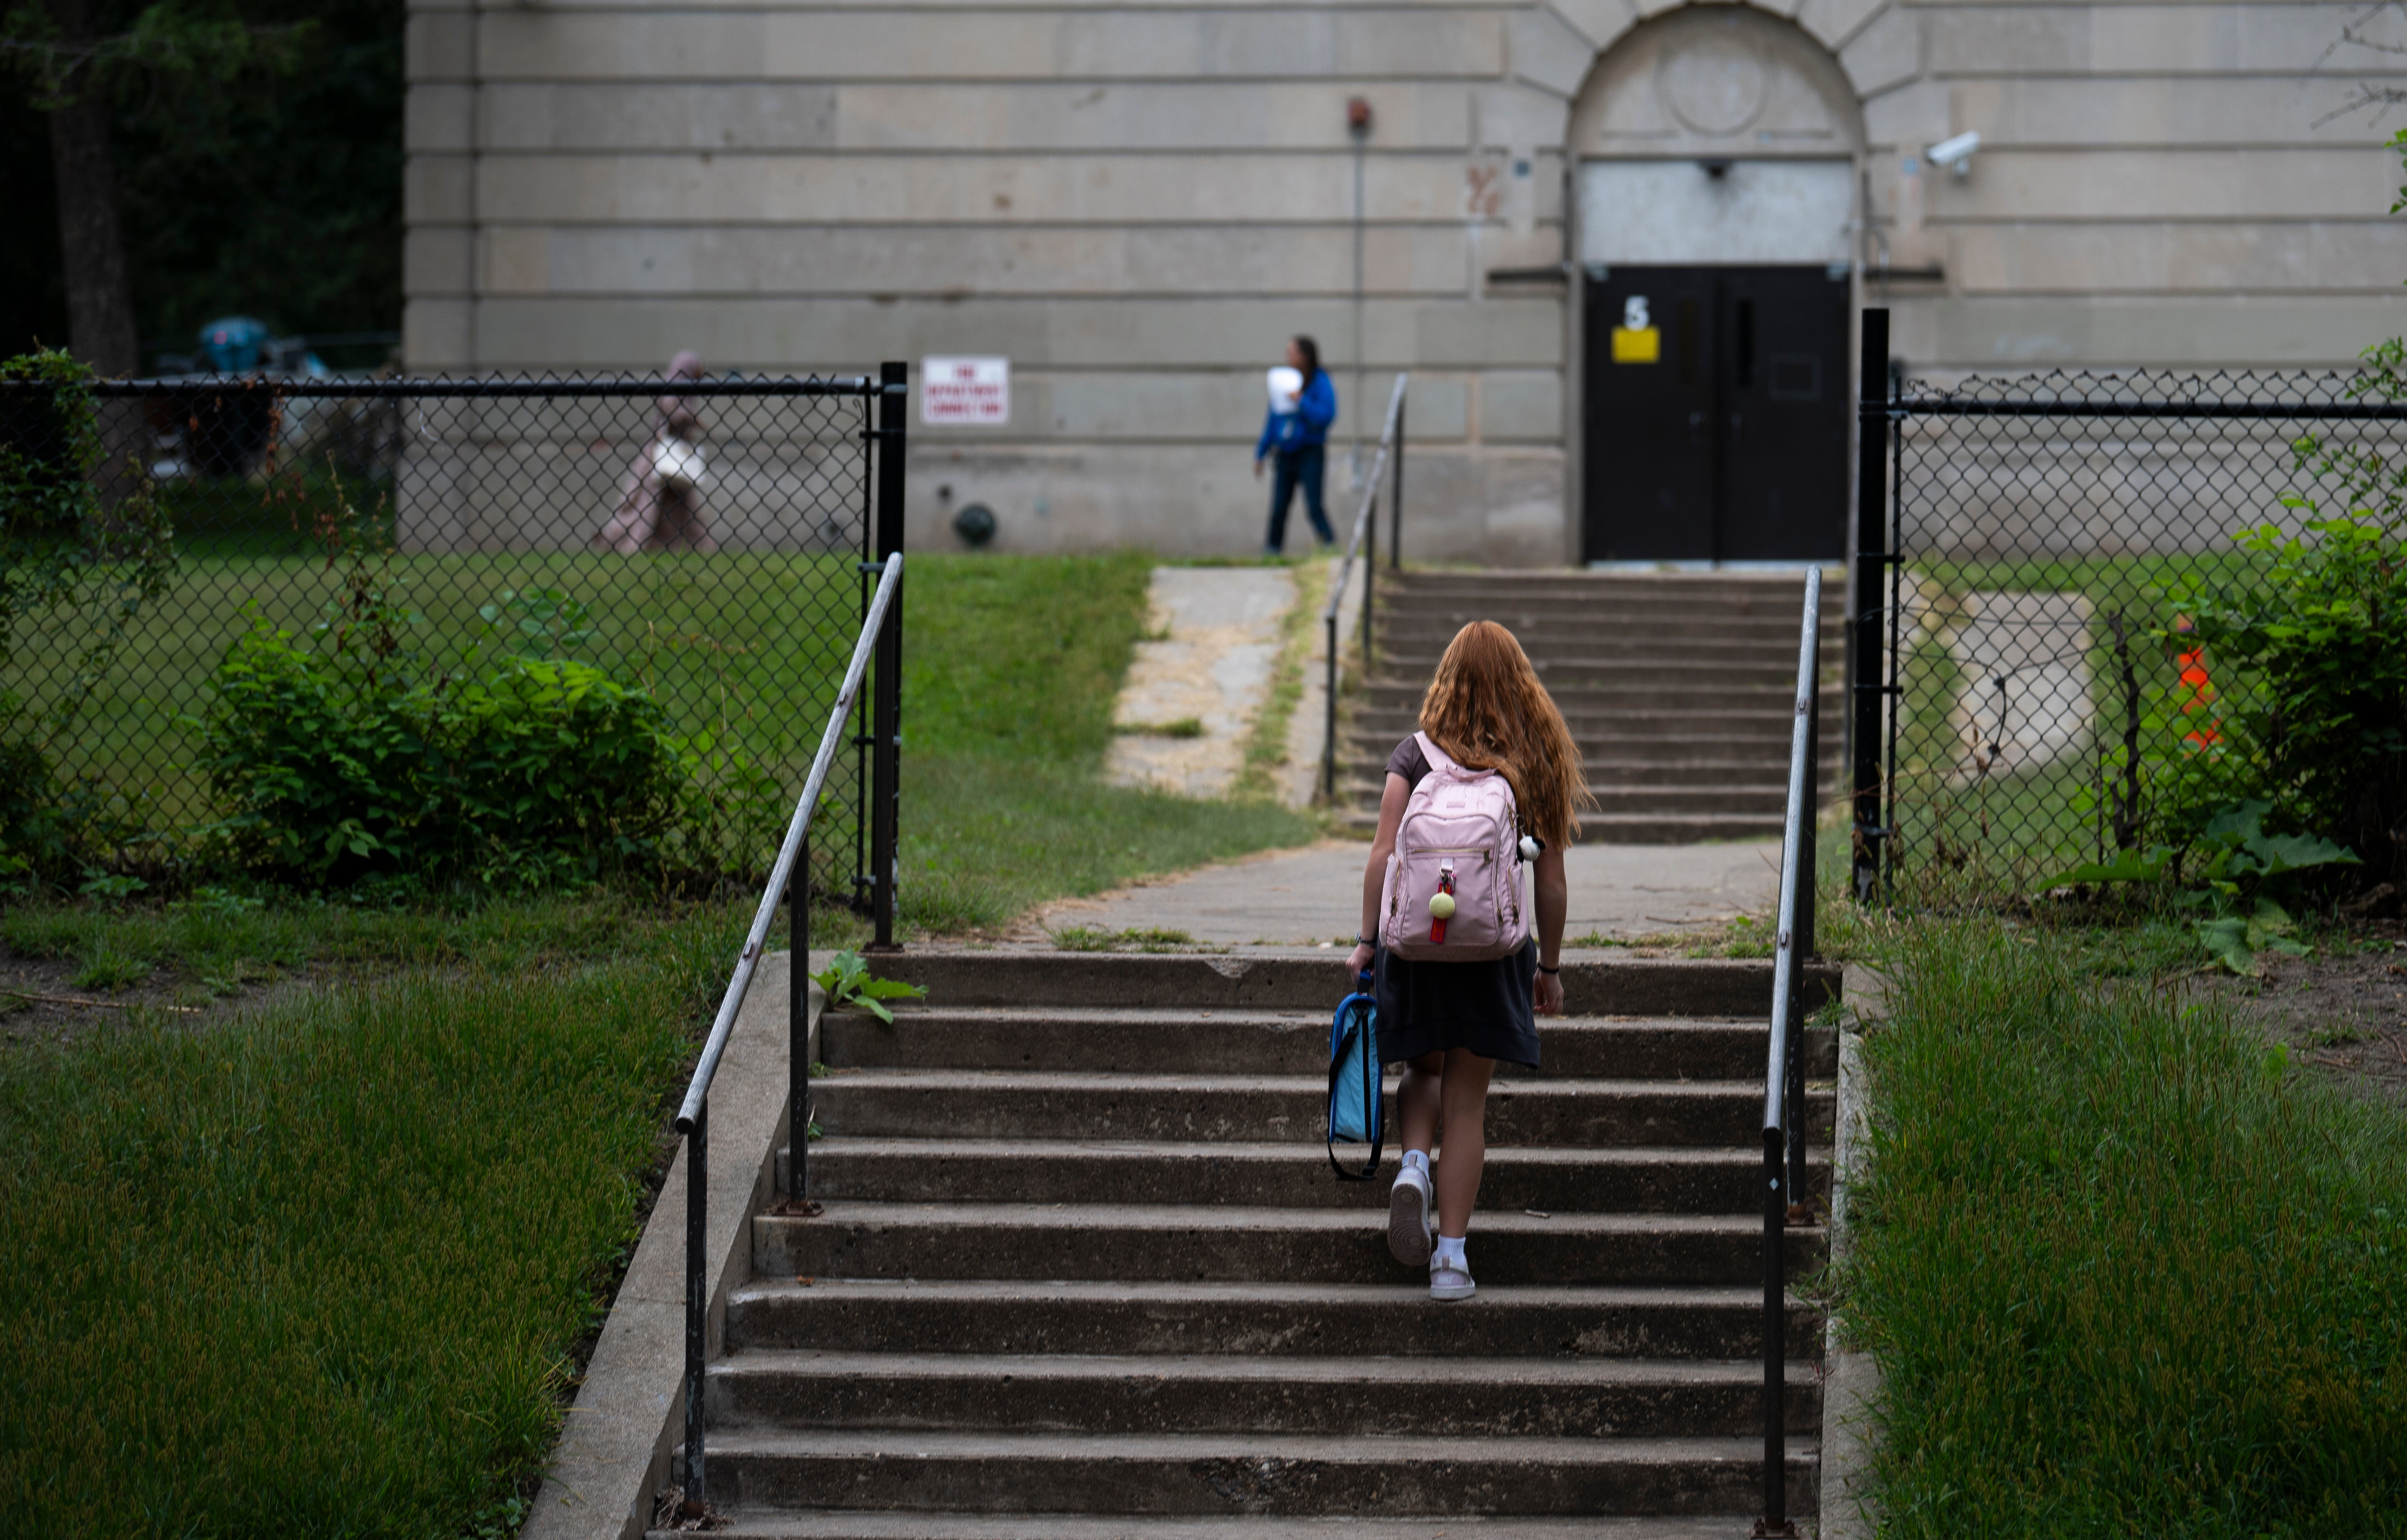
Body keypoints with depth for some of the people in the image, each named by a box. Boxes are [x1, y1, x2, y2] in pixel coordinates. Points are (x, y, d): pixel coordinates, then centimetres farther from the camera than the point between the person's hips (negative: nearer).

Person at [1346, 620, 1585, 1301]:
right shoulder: (1540, 766, 4)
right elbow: (1551, 880, 5)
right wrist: (1549, 966, 14)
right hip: (1495, 952, 0)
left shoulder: (1414, 757, 1)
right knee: (1467, 1102, 7)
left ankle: (1415, 1163, -5)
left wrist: (1366, 939, -2)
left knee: (1424, 1068, 24)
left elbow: (1384, 855, -7)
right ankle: (1451, 1255, 3)